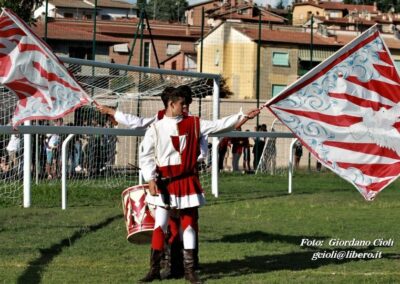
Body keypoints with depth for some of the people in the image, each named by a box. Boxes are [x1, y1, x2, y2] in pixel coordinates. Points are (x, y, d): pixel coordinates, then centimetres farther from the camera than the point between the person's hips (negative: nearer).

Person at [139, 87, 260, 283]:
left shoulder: (193, 124, 4)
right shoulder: (156, 128, -4)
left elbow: (219, 125, 3)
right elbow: (145, 155, -3)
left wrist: (244, 116, -1)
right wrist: (151, 180, -12)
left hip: (187, 182, 3)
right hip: (164, 183, -3)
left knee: (189, 224, 6)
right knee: (160, 225, -4)